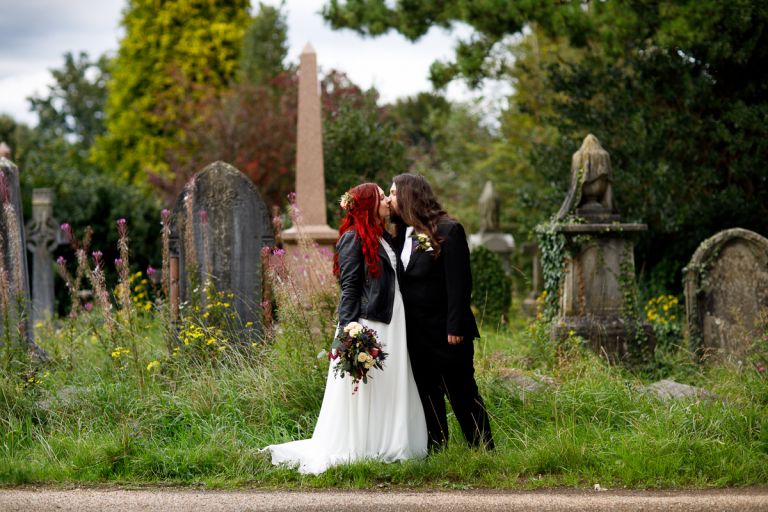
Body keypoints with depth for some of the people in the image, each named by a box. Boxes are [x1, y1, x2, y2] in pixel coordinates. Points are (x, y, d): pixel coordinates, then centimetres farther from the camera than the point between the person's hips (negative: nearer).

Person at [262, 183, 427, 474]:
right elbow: (348, 287, -13)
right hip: (366, 327, -8)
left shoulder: (384, 237, 16)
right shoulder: (354, 238, -8)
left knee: (390, 391, 10)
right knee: (363, 392, -3)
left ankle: (387, 447, 18)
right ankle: (358, 451, 3)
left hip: (390, 327, 8)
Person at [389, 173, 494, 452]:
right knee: (427, 397, 12)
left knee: (463, 395, 1)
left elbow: (458, 282, -15)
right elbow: (401, 281, 11)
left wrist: (455, 328, -19)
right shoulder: (402, 234, 9)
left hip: (446, 332, -7)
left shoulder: (448, 231, -12)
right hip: (416, 335, 7)